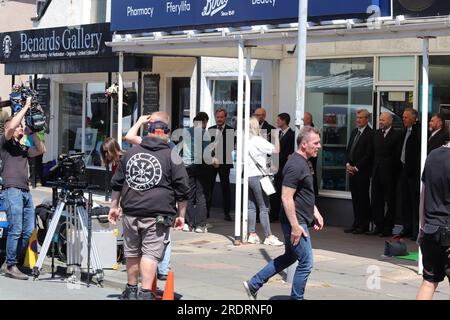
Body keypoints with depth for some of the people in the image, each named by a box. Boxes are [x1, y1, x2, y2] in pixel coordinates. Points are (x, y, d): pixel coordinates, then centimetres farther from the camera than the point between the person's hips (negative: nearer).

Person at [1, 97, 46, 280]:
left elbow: (41, 150, 22)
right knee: (16, 230, -12)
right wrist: (26, 107, -5)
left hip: (25, 191, 8)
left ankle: (18, 263, 11)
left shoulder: (23, 148, 26)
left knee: (29, 230, 3)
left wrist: (31, 132, 15)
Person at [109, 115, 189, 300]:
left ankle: (131, 290, 27)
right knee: (151, 253, -4)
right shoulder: (172, 157, 0)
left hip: (131, 211, 4)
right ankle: (145, 293, -13)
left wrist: (114, 206, 24)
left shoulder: (131, 152, 12)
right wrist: (181, 215, 6)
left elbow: (117, 183, 17)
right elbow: (182, 190, -1)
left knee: (132, 252, 16)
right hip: (158, 215, -4)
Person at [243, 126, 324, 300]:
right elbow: (286, 197, -24)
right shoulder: (296, 165, -21)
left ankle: (253, 284, 26)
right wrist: (295, 226, -24)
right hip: (296, 221, -11)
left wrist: (316, 213, 20)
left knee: (290, 257, 21)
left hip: (299, 220, 11)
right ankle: (296, 297, 10)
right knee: (306, 263, -3)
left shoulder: (303, 162, 12)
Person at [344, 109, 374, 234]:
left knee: (363, 197, -2)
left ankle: (364, 225, 3)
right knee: (355, 197, 10)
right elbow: (349, 149, 19)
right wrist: (348, 164, 3)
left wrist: (356, 167, -12)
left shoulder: (370, 134, -10)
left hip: (362, 171, -7)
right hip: (352, 171, 7)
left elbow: (368, 154, -14)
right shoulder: (354, 132, 15)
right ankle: (356, 223, 15)